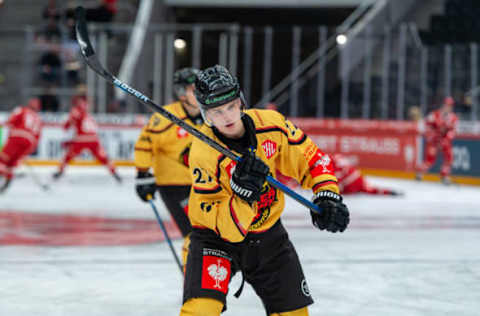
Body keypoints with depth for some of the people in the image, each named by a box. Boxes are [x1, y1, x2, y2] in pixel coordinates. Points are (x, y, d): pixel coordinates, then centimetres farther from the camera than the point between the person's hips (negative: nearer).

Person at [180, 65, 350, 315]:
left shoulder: (271, 124, -14)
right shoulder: (203, 153, -26)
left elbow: (311, 158, 0)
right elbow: (225, 227, -27)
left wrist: (327, 196, -14)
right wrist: (243, 194, -43)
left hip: (267, 234, 4)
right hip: (217, 237, -4)